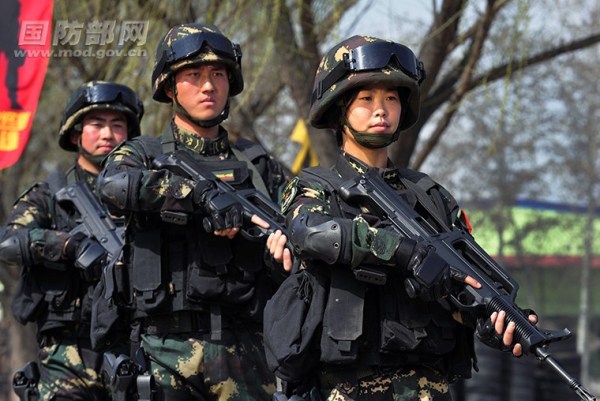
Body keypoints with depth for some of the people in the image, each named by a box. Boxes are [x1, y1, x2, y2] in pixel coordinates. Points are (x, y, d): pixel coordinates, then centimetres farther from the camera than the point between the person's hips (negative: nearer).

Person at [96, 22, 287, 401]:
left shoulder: (258, 165, 17)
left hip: (243, 350, 2)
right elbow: (115, 184, -13)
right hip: (167, 348, -2)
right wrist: (204, 194, -22)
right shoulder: (143, 154, 10)